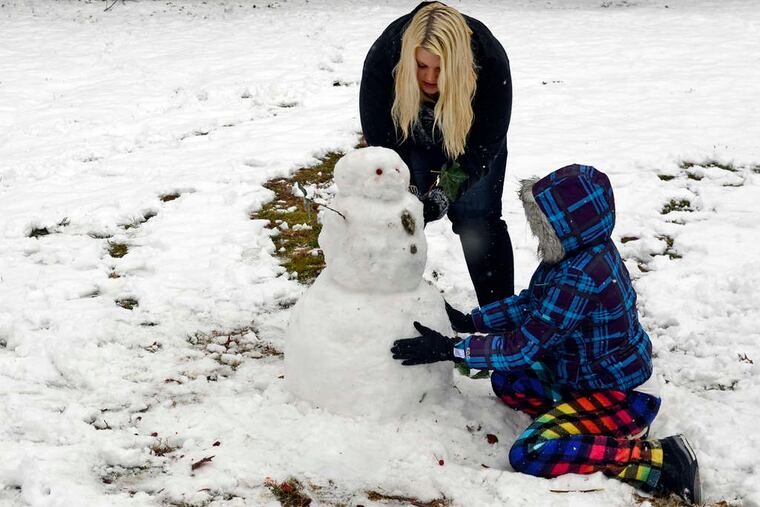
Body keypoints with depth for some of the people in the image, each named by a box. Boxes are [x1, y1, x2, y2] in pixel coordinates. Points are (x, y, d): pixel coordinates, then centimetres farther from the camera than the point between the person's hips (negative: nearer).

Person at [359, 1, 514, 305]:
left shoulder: (489, 60, -37)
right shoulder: (384, 55, -35)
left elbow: (484, 141, -28)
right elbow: (380, 134, -24)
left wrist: (447, 190, -40)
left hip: (469, 136, -1)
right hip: (413, 140, 1)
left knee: (478, 219, -4)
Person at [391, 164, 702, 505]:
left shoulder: (579, 279, -32)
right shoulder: (585, 249, -3)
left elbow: (522, 348, -28)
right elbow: (529, 304, 8)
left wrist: (449, 349, -22)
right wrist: (467, 321, 2)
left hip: (624, 397, -10)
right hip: (599, 375, 10)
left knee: (528, 456, -21)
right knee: (506, 381, 13)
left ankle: (658, 459, -12)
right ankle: (606, 427, 7)